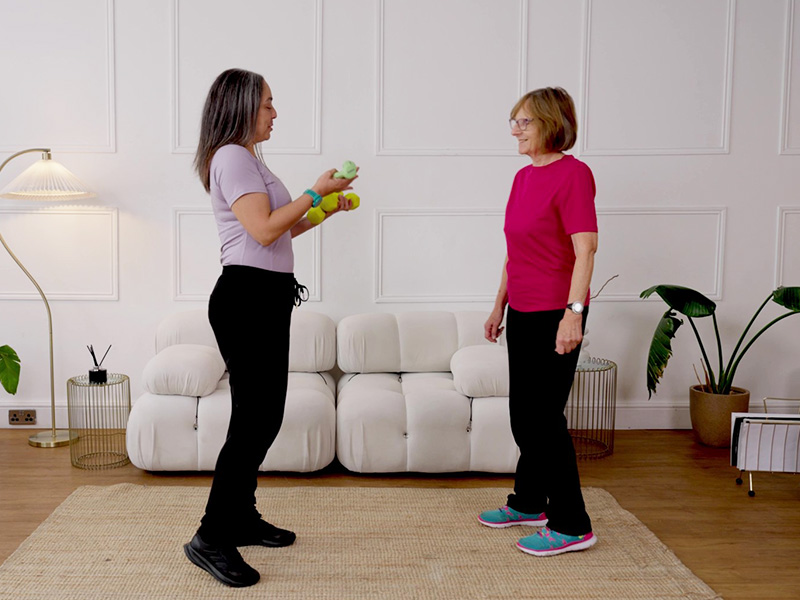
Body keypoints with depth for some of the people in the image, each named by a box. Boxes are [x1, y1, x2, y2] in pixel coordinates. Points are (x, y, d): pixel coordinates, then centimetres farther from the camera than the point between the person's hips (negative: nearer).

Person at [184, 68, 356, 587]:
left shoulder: (248, 158, 21)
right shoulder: (232, 157, -11)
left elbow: (278, 231, 24)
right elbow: (264, 230, -20)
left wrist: (324, 208, 17)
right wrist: (315, 192, -12)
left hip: (267, 300, 10)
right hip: (247, 297, -10)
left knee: (262, 416, 13)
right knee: (255, 418, -10)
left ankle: (242, 518, 25)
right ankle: (211, 538, -2)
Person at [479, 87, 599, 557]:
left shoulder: (572, 174, -13)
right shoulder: (523, 177, 13)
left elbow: (585, 249, -20)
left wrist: (573, 311, -26)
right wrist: (500, 306, 20)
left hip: (555, 314, -9)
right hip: (522, 313, 9)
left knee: (545, 417, -4)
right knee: (523, 413, 17)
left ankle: (572, 526, 8)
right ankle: (530, 503, 33)